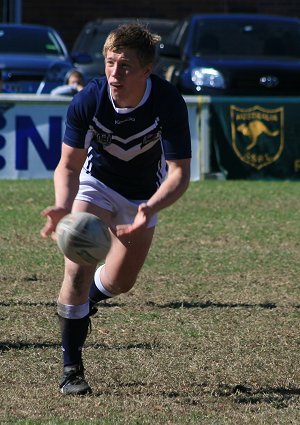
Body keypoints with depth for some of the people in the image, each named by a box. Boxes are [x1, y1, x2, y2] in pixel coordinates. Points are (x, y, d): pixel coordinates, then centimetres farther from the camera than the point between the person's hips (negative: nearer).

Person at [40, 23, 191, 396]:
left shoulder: (169, 103, -32)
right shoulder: (87, 100, -30)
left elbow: (179, 172, -29)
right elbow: (69, 165, -21)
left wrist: (150, 209, -48)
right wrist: (63, 206, -42)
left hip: (145, 192, 1)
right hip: (97, 182, -1)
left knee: (120, 283, 12)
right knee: (78, 270, -19)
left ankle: (85, 299, 50)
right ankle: (71, 369, -5)